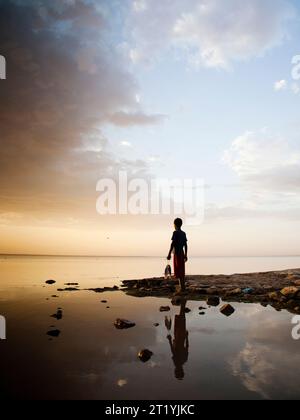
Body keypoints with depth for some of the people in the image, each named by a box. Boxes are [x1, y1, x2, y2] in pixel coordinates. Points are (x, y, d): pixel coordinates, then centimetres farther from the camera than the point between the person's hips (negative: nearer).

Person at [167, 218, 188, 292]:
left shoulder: (175, 233, -10)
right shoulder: (183, 233, 12)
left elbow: (173, 244, -15)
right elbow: (185, 245, 14)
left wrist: (169, 254, -13)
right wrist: (185, 255, 19)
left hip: (177, 254, -8)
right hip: (182, 253, 8)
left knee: (179, 272, -7)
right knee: (182, 271, 11)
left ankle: (182, 288, -9)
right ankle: (183, 287, 14)